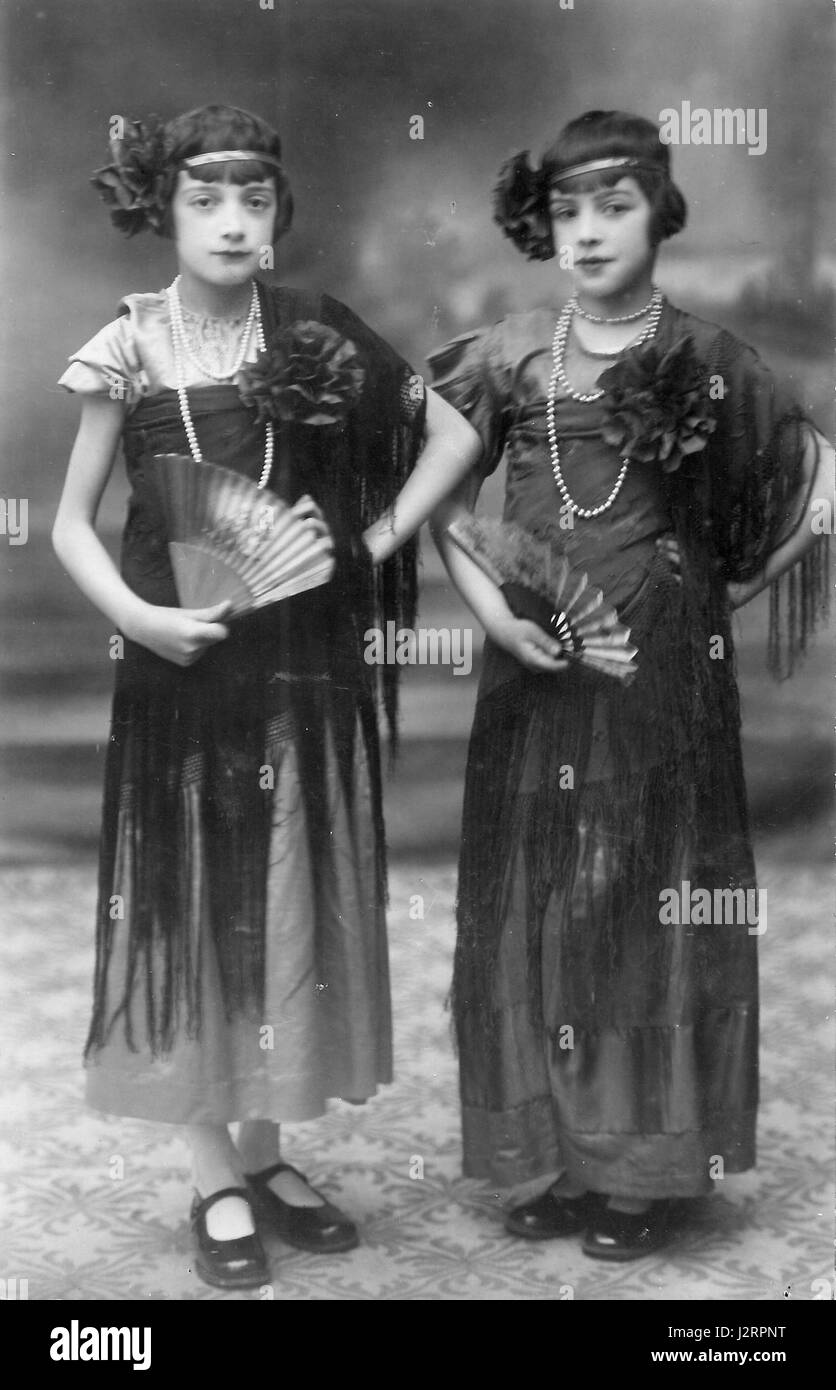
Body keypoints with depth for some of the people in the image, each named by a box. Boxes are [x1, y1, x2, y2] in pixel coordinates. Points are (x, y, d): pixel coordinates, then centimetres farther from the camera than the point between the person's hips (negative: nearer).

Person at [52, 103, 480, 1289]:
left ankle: (266, 1154, 28)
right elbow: (72, 522, 1)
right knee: (192, 908, 6)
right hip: (183, 670, -2)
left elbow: (455, 437, 7)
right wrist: (136, 614, -15)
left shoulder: (314, 335, 0)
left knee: (295, 904, 10)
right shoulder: (132, 347, -3)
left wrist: (374, 544, -3)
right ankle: (217, 1181, 20)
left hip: (306, 668, 2)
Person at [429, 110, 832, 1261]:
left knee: (656, 899, 3)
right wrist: (493, 609, -7)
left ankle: (645, 1165, 15)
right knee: (535, 898, 6)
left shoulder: (706, 361, -1)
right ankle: (546, 1154, 19)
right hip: (536, 670, 2)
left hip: (663, 674, -1)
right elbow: (443, 506, 6)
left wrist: (735, 583, 1)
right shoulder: (506, 356, 3)